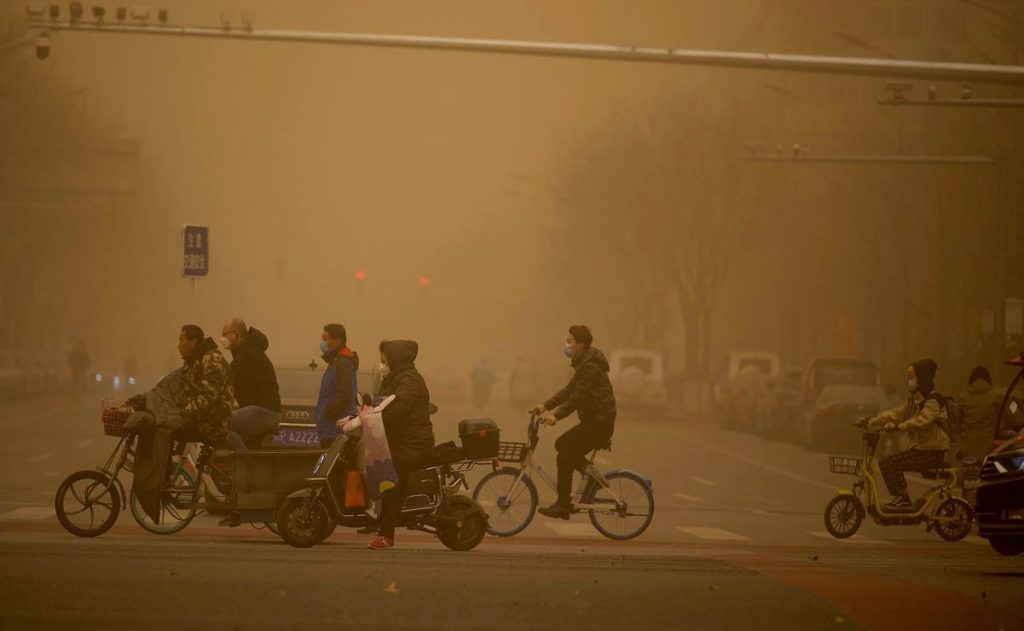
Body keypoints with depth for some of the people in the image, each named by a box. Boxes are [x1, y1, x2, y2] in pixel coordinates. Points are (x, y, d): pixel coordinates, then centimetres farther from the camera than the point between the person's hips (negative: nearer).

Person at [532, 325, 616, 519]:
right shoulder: (583, 364, 15)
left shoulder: (589, 367, -18)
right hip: (593, 421, 10)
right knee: (561, 445, 13)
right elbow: (569, 391, 18)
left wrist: (556, 415, -29)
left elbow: (577, 397, -25)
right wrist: (546, 405, 12)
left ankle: (563, 505, -9)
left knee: (565, 456, -11)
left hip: (599, 422, -10)